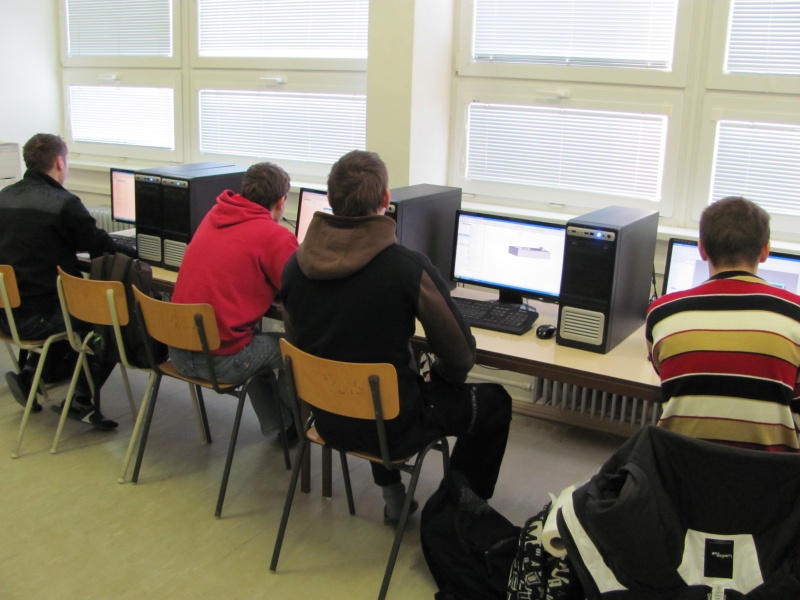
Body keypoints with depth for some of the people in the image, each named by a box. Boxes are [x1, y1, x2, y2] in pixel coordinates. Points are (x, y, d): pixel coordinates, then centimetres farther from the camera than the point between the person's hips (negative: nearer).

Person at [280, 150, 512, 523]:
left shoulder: (296, 265, -8)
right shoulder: (409, 267, -23)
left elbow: (298, 345, 7)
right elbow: (460, 357, -14)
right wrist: (440, 379, 10)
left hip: (326, 419, 5)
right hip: (391, 428, -5)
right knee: (495, 401, 18)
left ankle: (392, 496, 40)